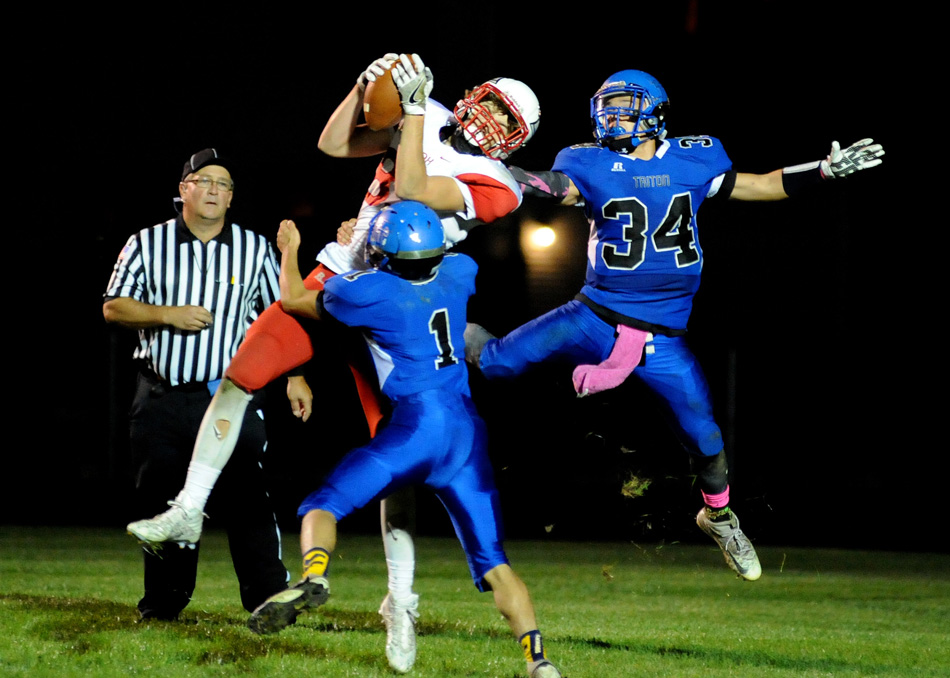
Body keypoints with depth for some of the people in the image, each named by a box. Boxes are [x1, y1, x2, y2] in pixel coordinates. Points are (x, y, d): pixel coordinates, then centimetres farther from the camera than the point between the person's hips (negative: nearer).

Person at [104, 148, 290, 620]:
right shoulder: (148, 244, 5)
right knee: (161, 503, 6)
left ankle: (269, 599, -7)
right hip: (162, 399, 1)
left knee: (248, 501, -10)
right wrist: (168, 315, -13)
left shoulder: (255, 249, 6)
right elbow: (113, 307, 1)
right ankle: (162, 603, 18)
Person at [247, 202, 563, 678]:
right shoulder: (459, 273, 11)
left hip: (420, 423, -5)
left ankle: (313, 576, -32)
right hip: (469, 429, 5)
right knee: (492, 562, 8)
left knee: (323, 505, -1)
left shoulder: (370, 291, -3)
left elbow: (294, 299, 14)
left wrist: (290, 250, 33)